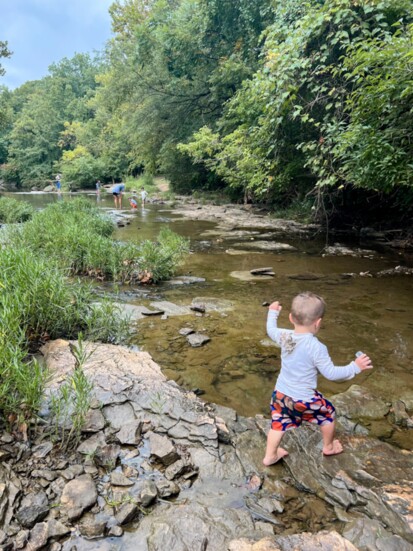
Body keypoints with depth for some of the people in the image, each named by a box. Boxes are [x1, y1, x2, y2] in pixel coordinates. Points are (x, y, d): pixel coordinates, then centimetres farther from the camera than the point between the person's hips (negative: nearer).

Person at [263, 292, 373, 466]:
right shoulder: (317, 347, -25)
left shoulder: (285, 336, -9)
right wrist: (355, 367, -10)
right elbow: (331, 373, -19)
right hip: (304, 399, -4)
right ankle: (328, 447, 44)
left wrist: (273, 312, 29)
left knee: (278, 424, 20)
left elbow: (271, 330, 14)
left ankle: (270, 456, 31)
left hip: (280, 394, 5)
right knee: (328, 413, 23)